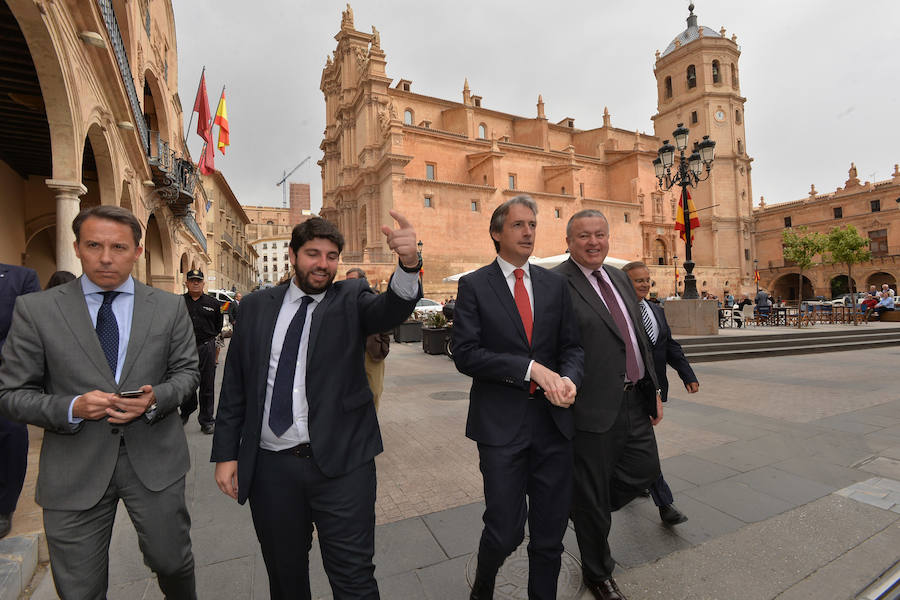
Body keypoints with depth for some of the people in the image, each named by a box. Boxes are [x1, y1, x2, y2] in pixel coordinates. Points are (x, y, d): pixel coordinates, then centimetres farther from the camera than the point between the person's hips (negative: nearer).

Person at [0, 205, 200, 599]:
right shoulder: (35, 310, -4)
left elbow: (186, 371, 5)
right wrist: (71, 408, -19)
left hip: (154, 460, 1)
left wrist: (155, 399, -15)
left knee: (172, 563, 17)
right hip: (74, 472, 0)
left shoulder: (169, 307, -1)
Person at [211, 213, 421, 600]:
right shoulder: (257, 306, 6)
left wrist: (408, 263, -43)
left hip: (341, 464, -2)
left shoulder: (351, 301, -1)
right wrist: (226, 453, 5)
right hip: (270, 467, 3)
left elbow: (392, 309, -23)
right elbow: (234, 384, 8)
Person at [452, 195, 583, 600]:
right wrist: (530, 368, -18)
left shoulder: (554, 284, 9)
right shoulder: (474, 285, -3)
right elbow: (465, 354, -11)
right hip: (501, 424, -3)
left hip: (552, 419, 4)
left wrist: (569, 378, -13)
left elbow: (572, 345, 9)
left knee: (551, 533, 15)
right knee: (505, 532, 5)